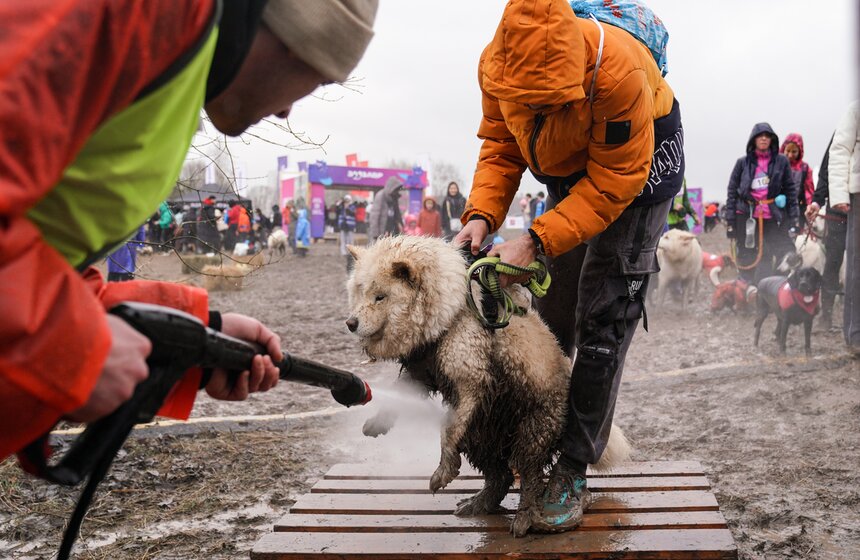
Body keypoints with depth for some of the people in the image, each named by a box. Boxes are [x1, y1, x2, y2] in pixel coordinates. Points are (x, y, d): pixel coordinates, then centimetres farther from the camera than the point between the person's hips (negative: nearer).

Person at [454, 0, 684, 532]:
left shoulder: (618, 71, -39)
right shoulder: (498, 64, -23)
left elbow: (614, 184, -33)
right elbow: (500, 147, -10)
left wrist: (536, 240, -38)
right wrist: (482, 214, -27)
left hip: (636, 169, -5)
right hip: (567, 172, 6)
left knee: (603, 319, -11)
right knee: (550, 313, 8)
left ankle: (573, 472, -5)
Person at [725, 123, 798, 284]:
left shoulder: (781, 161, 5)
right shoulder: (743, 163, 5)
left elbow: (790, 190, 6)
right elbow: (732, 191, 6)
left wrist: (793, 218, 0)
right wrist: (730, 220, 0)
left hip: (773, 218, 0)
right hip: (746, 217, 0)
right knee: (747, 264, 5)